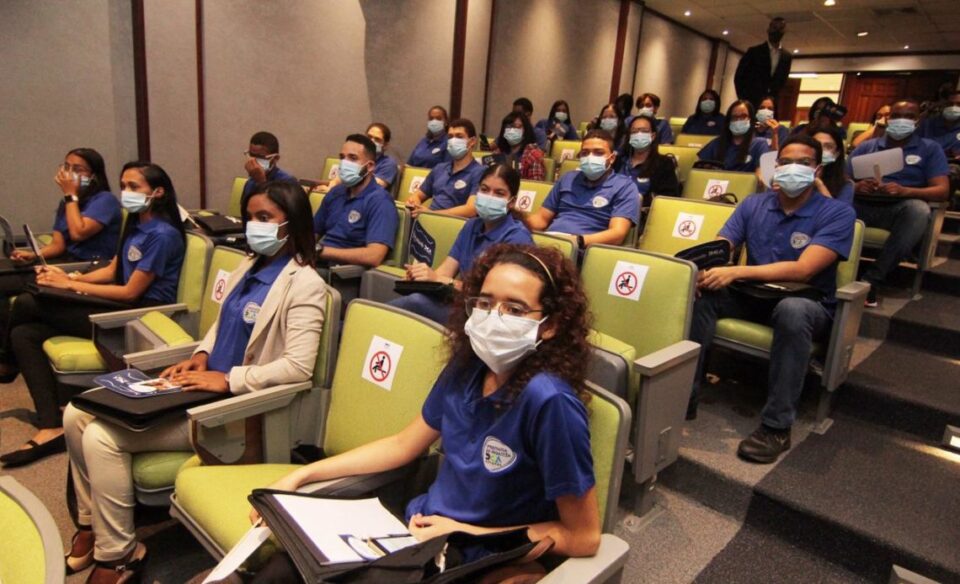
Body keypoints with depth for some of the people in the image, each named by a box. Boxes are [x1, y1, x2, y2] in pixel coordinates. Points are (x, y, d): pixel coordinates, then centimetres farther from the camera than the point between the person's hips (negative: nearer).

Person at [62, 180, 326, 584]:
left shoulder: (303, 284, -17)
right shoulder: (251, 264, 11)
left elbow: (298, 366, -25)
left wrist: (229, 380, -24)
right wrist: (200, 356, 2)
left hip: (237, 404, -9)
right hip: (203, 385, 9)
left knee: (103, 436, -16)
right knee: (77, 415, 5)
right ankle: (90, 524, 23)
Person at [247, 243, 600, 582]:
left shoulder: (548, 400, -27)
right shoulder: (467, 368, -7)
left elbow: (583, 537, -19)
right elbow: (402, 445, 8)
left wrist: (464, 532, -16)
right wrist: (300, 476, 4)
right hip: (419, 528, 5)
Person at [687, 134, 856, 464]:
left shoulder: (837, 213, -10)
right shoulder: (753, 205, 4)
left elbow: (803, 270, -24)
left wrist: (736, 272, -33)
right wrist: (702, 268, -30)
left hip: (808, 304, -3)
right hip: (754, 296, 4)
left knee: (792, 310, -40)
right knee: (701, 292, -24)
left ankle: (777, 427, -29)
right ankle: (684, 397, -20)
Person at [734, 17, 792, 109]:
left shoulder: (786, 56, 12)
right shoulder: (754, 51, 3)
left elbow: (782, 80, 18)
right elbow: (739, 77, 1)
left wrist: (774, 97, 2)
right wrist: (743, 100, -7)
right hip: (751, 101, -2)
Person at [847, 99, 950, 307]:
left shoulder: (930, 148, 15)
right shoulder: (866, 146, 20)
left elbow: (942, 191, 2)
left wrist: (904, 191, -18)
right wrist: (856, 187, -16)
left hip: (900, 210, -1)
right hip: (862, 205, 1)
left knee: (919, 209, -37)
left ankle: (871, 279, -36)